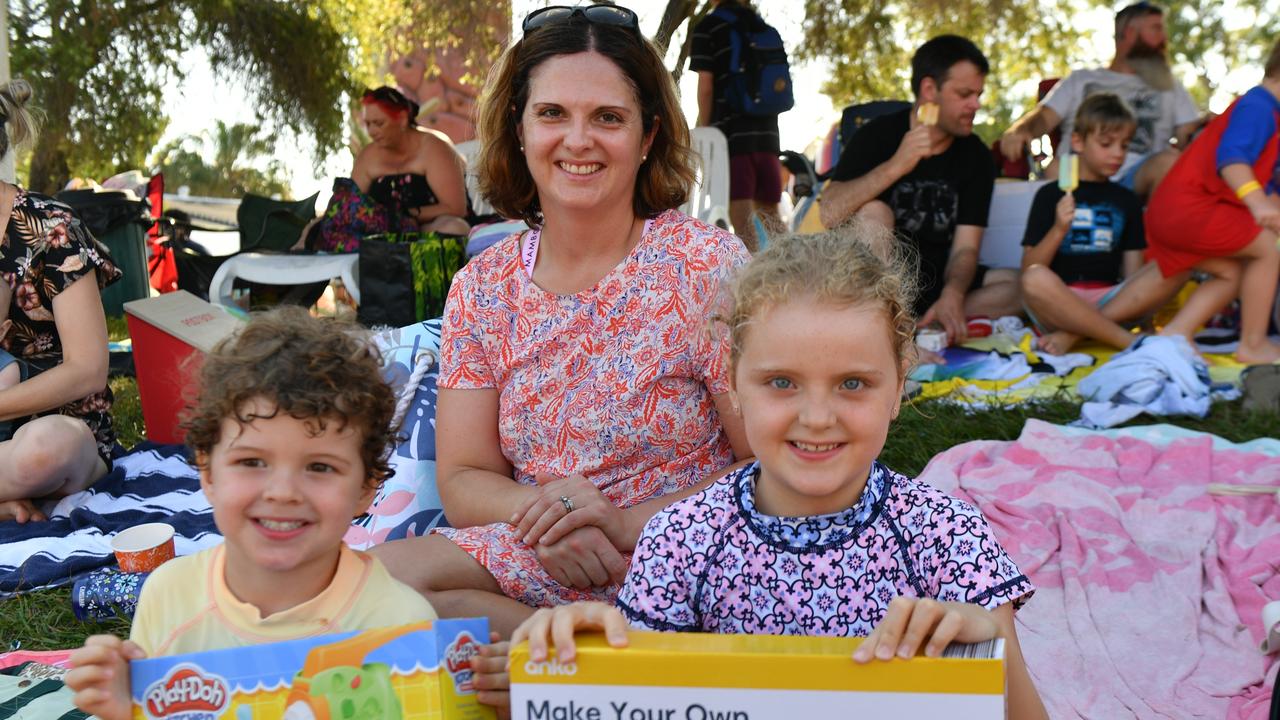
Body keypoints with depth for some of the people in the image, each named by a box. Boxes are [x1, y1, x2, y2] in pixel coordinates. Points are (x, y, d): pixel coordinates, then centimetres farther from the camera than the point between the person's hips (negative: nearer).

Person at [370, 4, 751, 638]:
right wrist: (546, 511, -19)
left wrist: (625, 523, -20)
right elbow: (462, 480, 4)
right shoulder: (481, 288, 6)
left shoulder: (707, 265, -6)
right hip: (534, 558, 6)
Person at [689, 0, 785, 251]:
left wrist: (703, 133, 3)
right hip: (767, 130, 5)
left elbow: (705, 86, -5)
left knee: (741, 218, -9)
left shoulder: (707, 26, 1)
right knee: (769, 214, 11)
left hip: (731, 132, -5)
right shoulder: (762, 24, 17)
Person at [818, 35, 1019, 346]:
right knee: (872, 211, -30)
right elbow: (830, 213, -23)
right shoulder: (879, 136, -7)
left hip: (937, 280, 4)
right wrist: (896, 166, -33)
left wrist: (952, 297, -27)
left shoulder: (976, 156, 2)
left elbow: (965, 247, -6)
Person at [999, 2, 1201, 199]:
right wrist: (1019, 131, -13)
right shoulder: (1080, 80, 27)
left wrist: (1206, 126, -7)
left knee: (1169, 159, -33)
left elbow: (1188, 135, 18)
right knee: (1057, 168, -35)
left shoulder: (1170, 87, 31)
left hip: (1139, 177, 1)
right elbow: (1043, 117, 11)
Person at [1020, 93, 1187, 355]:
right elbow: (1029, 272, 0)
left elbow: (1133, 275, 15)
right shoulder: (1051, 195, 9)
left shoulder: (1127, 201, 21)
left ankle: (1072, 334, -26)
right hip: (1058, 304, -4)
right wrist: (1059, 229, -16)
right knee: (1036, 280, -37)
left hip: (1112, 303, 4)